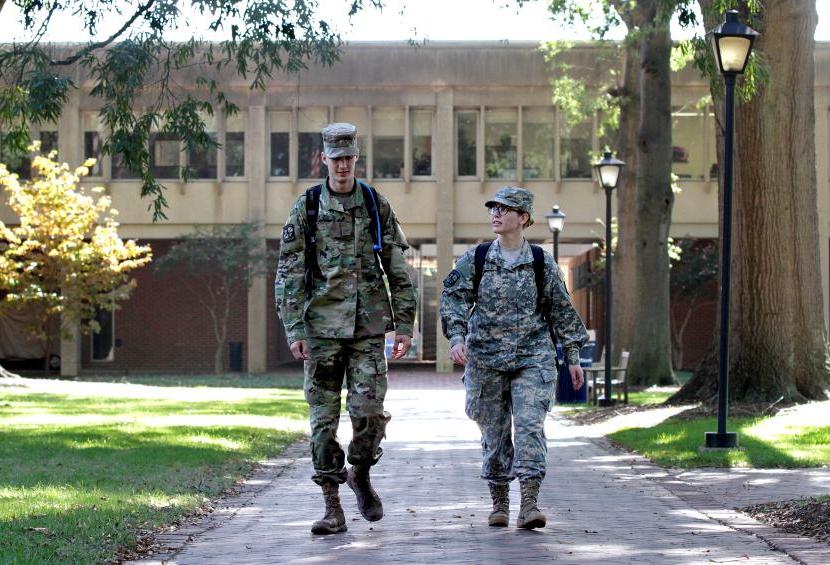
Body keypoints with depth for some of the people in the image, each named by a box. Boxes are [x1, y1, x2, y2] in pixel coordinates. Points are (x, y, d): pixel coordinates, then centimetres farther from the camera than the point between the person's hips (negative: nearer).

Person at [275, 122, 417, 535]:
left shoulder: (376, 206, 6)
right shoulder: (305, 208, 3)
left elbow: (398, 270, 8)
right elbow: (288, 273, 1)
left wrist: (404, 325, 3)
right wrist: (293, 330, -6)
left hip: (368, 327, 0)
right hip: (322, 327, 0)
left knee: (369, 410, -9)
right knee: (324, 418, 0)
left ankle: (361, 474, 20)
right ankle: (333, 508, 6)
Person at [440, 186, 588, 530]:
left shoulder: (541, 263, 3)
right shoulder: (475, 259, 4)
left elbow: (561, 310, 9)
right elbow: (453, 298, -1)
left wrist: (573, 356, 9)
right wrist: (456, 337, -17)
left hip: (532, 359, -1)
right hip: (486, 358, 1)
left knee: (530, 425, -14)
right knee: (494, 432, 6)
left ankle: (529, 502, -16)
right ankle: (499, 503, 17)